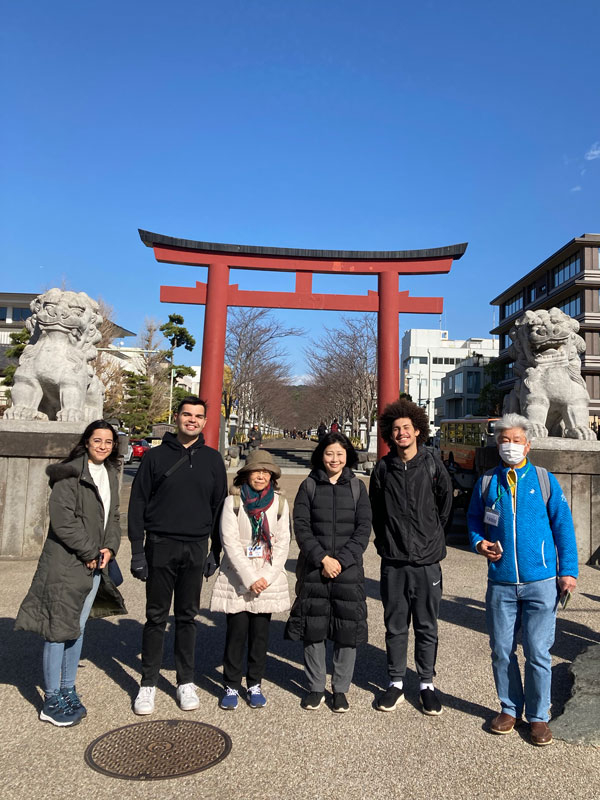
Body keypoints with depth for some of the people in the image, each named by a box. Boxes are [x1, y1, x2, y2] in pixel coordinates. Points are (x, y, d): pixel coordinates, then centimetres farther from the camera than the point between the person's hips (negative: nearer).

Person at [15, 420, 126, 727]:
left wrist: (109, 547, 0)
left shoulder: (110, 475, 11)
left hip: (95, 564, 7)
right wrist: (89, 552, -13)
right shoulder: (70, 474, -13)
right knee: (59, 629, 2)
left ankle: (67, 690, 30)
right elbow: (62, 519, -18)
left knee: (78, 628, 16)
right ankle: (52, 701, 16)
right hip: (66, 563, -7)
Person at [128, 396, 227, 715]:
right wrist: (137, 551, -7)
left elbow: (220, 506, 8)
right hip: (161, 547, -1)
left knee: (188, 616, 12)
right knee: (156, 617, 8)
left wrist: (216, 551, 5)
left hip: (196, 549, 2)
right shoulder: (156, 456, -1)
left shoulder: (213, 459, 5)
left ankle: (186, 682, 25)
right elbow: (137, 504, -1)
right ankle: (148, 684, 21)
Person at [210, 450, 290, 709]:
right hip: (237, 578, -2)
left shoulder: (279, 502, 2)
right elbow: (230, 542, -10)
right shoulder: (233, 501, -5)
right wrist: (249, 578, -14)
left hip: (268, 579, 2)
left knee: (260, 632, 8)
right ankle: (231, 686, 19)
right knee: (236, 632, 1)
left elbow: (283, 543, 1)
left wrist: (267, 577, -9)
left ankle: (254, 684, 25)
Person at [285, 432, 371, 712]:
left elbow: (363, 529, 0)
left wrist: (341, 560, -10)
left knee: (347, 629, 3)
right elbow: (301, 527, -2)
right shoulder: (309, 486, 3)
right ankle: (316, 688, 22)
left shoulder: (357, 487, 5)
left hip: (348, 568, 0)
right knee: (313, 628, 5)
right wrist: (322, 558, -12)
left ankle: (340, 689, 21)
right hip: (314, 568, 0)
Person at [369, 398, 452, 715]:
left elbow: (445, 502, 10)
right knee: (395, 627, 11)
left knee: (426, 628, 10)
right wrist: (385, 540, 9)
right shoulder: (383, 468, 1)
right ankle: (396, 683, 26)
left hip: (426, 561, -1)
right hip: (393, 561, 1)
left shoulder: (432, 465, -3)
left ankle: (426, 684, 26)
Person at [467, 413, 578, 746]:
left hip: (540, 583, -1)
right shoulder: (486, 482, 5)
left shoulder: (545, 480, 2)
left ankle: (538, 716, 24)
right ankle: (510, 708, 30)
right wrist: (479, 543, -7)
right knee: (502, 651, 10)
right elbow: (474, 520, 13)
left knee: (537, 653, 4)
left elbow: (563, 526, 2)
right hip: (500, 583, 2)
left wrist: (568, 571, -3)